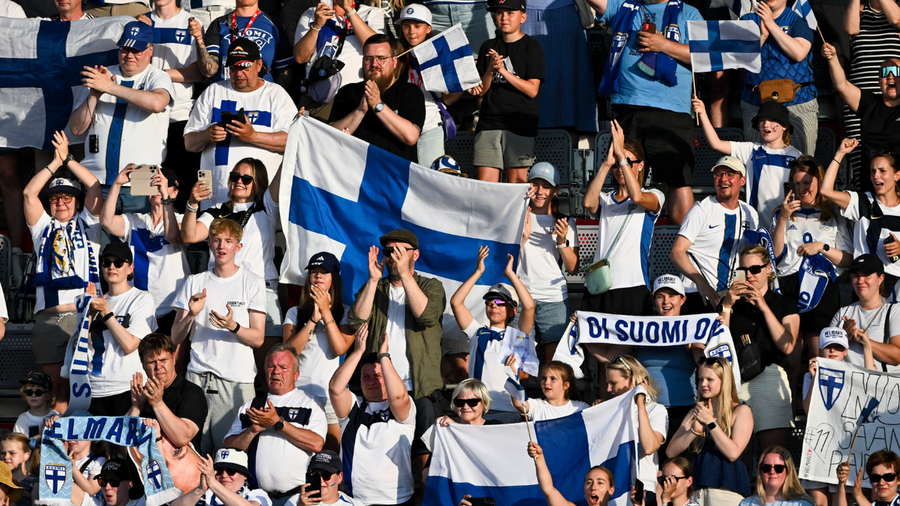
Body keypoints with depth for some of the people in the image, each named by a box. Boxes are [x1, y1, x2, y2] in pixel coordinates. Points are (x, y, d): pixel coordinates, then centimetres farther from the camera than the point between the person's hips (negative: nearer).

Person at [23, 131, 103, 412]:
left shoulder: (86, 224, 17)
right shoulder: (44, 227, 21)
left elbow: (95, 189, 6)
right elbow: (29, 193, 10)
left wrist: (68, 159, 7)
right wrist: (56, 163, 7)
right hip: (49, 315, 2)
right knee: (54, 381, -2)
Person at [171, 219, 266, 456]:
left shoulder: (253, 283, 5)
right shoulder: (194, 283, 13)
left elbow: (258, 339, 1)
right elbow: (175, 338, 11)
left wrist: (233, 326, -17)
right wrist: (191, 315, -8)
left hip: (236, 381, -2)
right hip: (197, 377, 2)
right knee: (195, 450, -4)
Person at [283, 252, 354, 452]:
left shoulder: (346, 314, 8)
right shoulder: (295, 313, 13)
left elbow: (340, 348, -8)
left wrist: (326, 312, -6)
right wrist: (313, 319, -7)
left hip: (332, 395, -1)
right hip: (299, 391, 1)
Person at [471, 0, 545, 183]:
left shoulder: (531, 47, 2)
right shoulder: (488, 47, 14)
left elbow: (532, 90, -6)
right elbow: (481, 91, 10)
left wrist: (503, 71, -13)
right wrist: (490, 71, -9)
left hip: (519, 122, -4)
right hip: (489, 121, 4)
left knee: (516, 181, -5)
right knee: (485, 185, -3)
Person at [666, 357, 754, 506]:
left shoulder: (741, 411, 4)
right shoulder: (695, 414, 18)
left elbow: (733, 453, -9)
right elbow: (671, 452, 8)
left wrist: (710, 422, -9)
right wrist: (694, 431, -7)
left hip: (727, 489, -4)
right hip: (699, 488, 4)